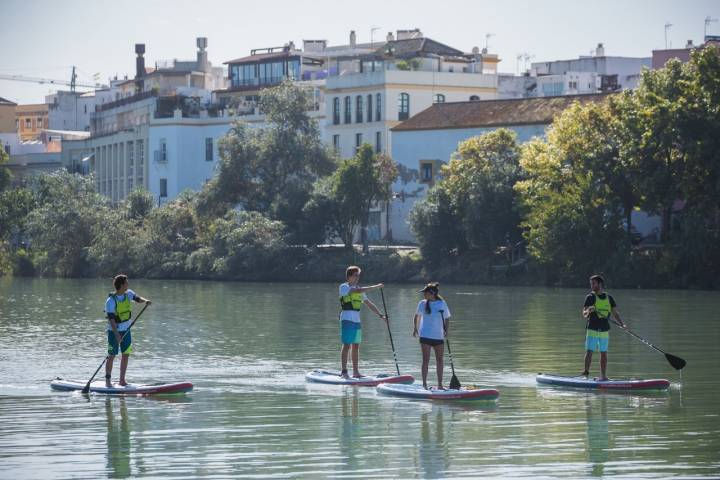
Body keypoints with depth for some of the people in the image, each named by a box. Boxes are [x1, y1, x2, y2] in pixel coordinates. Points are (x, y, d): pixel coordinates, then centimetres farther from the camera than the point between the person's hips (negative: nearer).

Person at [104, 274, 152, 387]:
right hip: (114, 331, -6)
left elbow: (137, 299, 11)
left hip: (126, 329, 6)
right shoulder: (111, 301, -21)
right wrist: (117, 335, -30)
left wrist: (145, 301, -13)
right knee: (112, 356, -3)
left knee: (126, 355, 7)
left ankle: (122, 380, 14)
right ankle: (108, 380, 4)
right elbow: (111, 319, -24)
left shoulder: (128, 294, -3)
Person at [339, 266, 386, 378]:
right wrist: (375, 287, -19)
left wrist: (381, 315, 12)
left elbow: (369, 304, 19)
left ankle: (355, 372, 10)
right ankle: (343, 371, -10)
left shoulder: (359, 289, 18)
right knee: (347, 345, -10)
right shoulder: (344, 287, -4)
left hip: (357, 320, 7)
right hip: (347, 319, -7)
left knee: (356, 346, 7)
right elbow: (358, 291, -20)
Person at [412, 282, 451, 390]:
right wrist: (415, 328, 9)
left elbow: (447, 318, 7)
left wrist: (446, 330, -7)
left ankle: (440, 385, 13)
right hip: (426, 336, -1)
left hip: (439, 336, 1)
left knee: (439, 361, 6)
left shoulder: (442, 303, 1)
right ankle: (424, 384, 1)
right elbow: (417, 316, 17)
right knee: (426, 360, -3)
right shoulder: (423, 303, 2)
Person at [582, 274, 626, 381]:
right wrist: (588, 311, -31)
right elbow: (584, 314, -8)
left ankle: (603, 376, 11)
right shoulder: (590, 297, 0)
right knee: (589, 351, -12)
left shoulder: (609, 298, 9)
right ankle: (586, 371, -8)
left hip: (605, 330, 3)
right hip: (592, 329, -3)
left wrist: (622, 324, -6)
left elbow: (615, 313, 8)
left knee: (604, 353, 6)